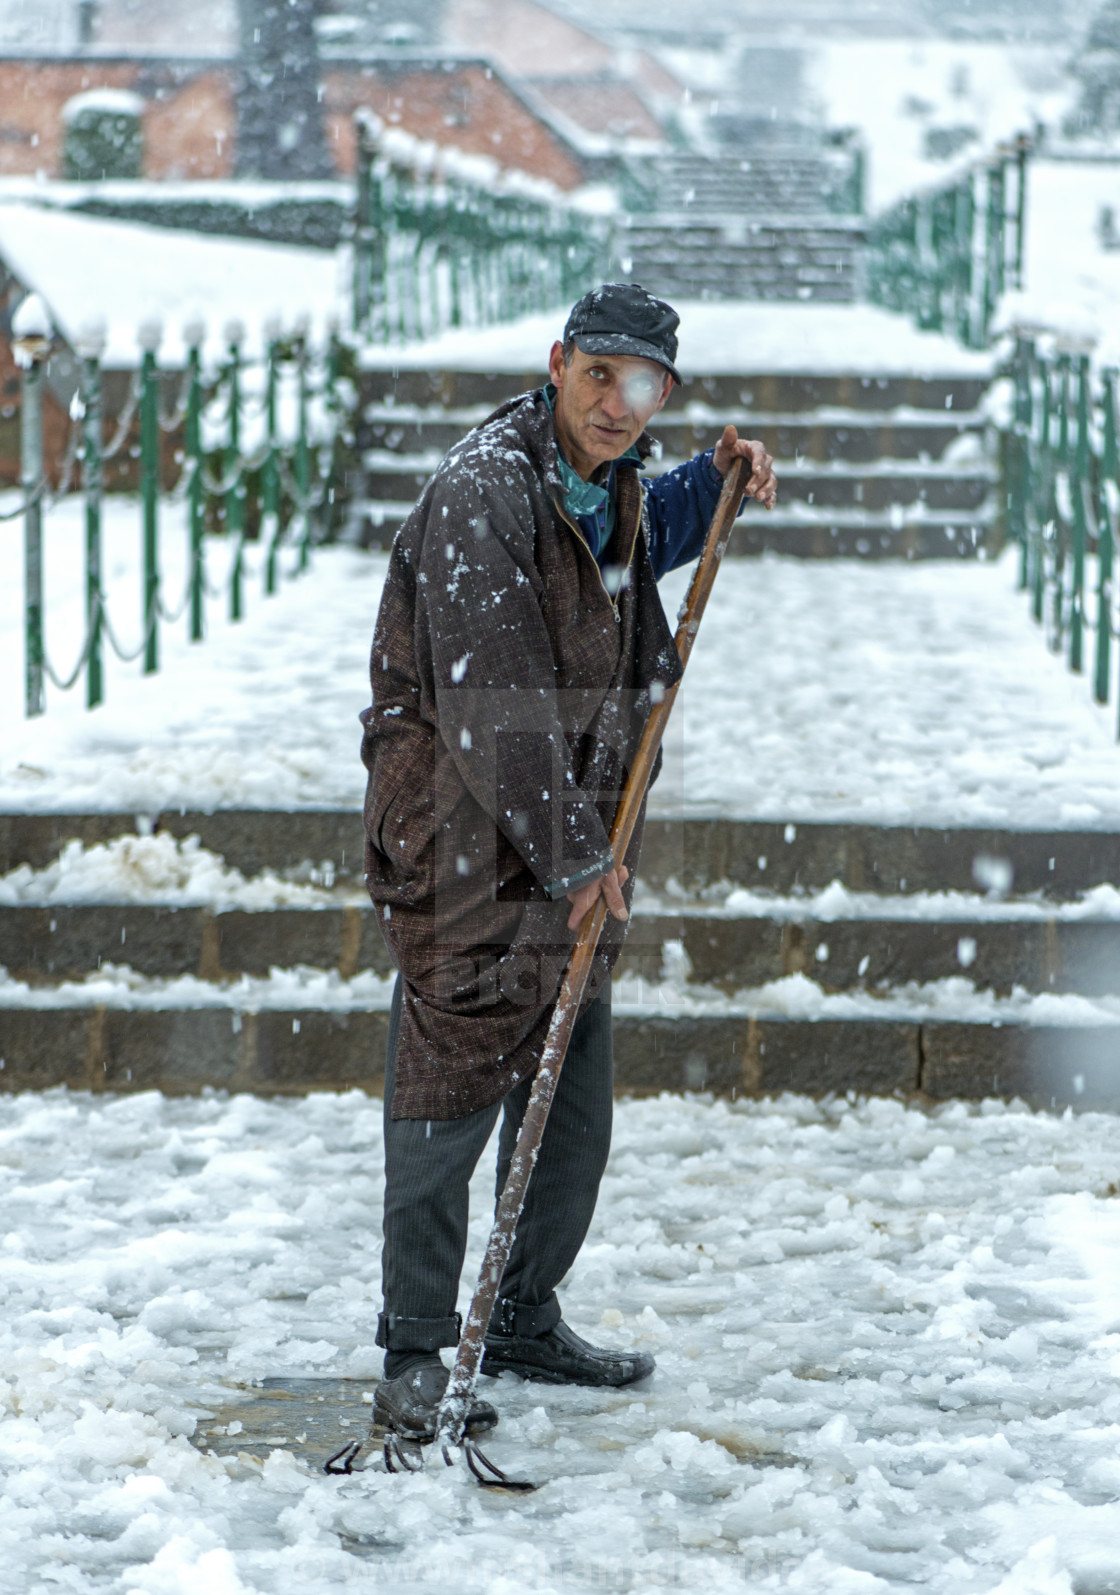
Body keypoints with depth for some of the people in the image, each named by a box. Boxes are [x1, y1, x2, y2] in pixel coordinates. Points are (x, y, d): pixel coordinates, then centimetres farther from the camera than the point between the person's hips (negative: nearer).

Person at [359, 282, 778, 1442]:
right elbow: (495, 707, -23)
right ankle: (415, 1359, 4)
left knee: (573, 1112, 13)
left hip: (575, 837, 9)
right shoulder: (482, 494, -20)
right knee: (450, 1100, -5)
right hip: (465, 841, -8)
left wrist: (717, 479, 16)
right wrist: (571, 857, -19)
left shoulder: (610, 483, 8)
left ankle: (525, 1322, 27)